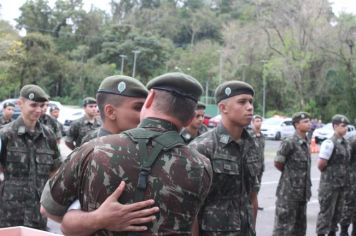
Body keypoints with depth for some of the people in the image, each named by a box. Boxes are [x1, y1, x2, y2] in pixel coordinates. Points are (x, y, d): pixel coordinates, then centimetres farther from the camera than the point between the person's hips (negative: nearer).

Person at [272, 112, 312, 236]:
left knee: (300, 226, 16)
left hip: (302, 192, 8)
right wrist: (289, 173, 6)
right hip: (289, 191, -8)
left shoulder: (306, 142, 9)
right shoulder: (289, 142, -15)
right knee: (283, 226, -3)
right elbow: (278, 163, -9)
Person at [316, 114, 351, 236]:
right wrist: (328, 173, -2)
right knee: (326, 212, 0)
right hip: (329, 184, -8)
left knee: (337, 212, 15)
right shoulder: (329, 143, -16)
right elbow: (321, 164, -18)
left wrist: (346, 182, 10)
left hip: (342, 184, 8)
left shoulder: (346, 143, 9)